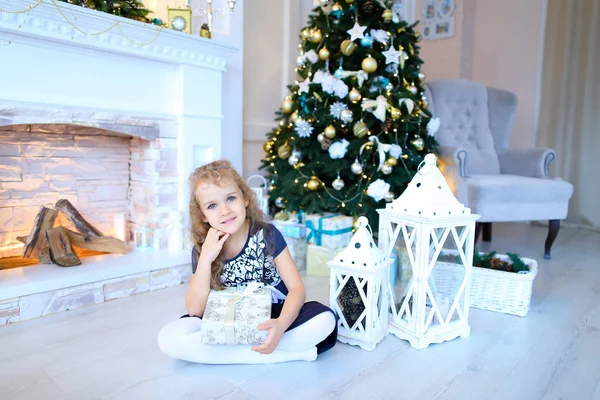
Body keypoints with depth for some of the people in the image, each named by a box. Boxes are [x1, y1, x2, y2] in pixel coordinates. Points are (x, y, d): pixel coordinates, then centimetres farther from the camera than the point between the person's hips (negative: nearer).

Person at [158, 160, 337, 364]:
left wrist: (281, 324, -34)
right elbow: (195, 311, -12)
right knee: (168, 338, -24)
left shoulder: (267, 234, -12)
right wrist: (206, 259, -25)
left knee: (325, 319, -27)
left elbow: (296, 288, -14)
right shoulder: (202, 249, -6)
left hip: (271, 319, -2)